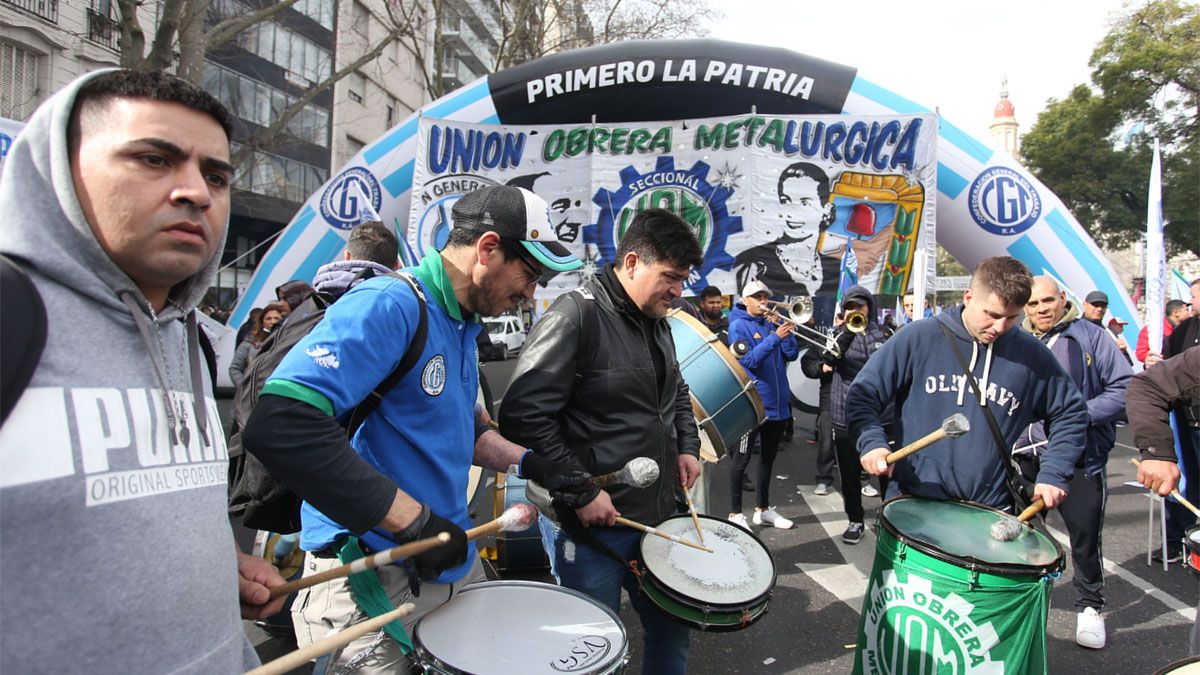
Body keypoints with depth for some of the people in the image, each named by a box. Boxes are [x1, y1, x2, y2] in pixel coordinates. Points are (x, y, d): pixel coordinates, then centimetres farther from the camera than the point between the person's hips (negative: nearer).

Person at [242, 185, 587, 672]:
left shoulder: (461, 325, 10)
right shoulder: (390, 306, -21)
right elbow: (278, 426, -32)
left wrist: (528, 463, 7)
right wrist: (412, 519, -28)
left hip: (455, 563, 9)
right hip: (370, 584, -9)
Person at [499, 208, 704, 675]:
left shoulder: (657, 323, 9)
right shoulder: (575, 316, -18)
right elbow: (523, 415, -24)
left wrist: (687, 446, 8)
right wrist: (581, 493, -21)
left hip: (658, 514, 8)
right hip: (591, 524, -7)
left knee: (673, 629, 22)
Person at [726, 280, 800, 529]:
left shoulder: (772, 322, 11)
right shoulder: (738, 325, -7)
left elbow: (792, 354, 3)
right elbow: (748, 360, -19)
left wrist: (783, 328, -9)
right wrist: (775, 337, -25)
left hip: (777, 402, 7)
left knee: (768, 457, 15)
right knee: (742, 459, 1)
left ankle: (762, 509, 28)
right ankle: (735, 513, 11)